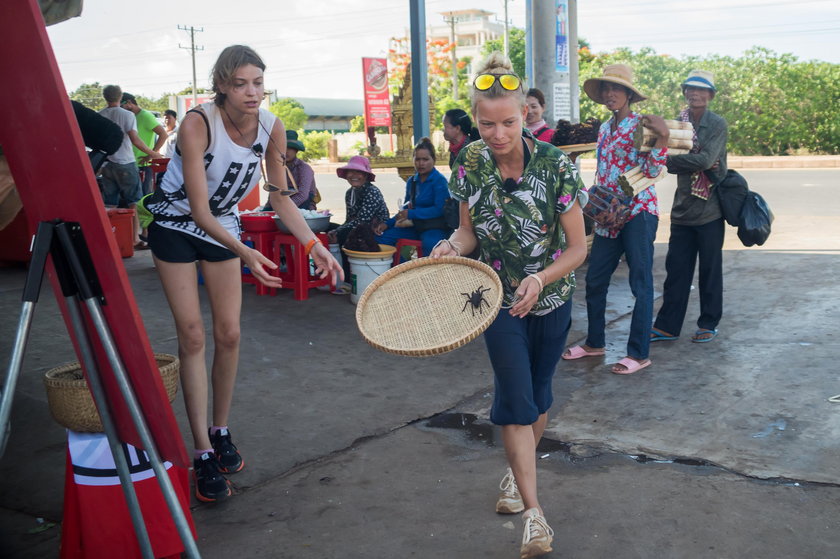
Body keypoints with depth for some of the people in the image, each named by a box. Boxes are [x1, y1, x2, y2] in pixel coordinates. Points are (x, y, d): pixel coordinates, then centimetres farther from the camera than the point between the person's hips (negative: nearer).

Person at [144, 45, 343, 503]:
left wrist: (314, 246, -15)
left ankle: (221, 431, 21)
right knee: (192, 334, -8)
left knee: (229, 333, 2)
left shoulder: (271, 128, -14)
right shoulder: (198, 124, -29)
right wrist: (245, 253, -42)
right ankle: (203, 454, -3)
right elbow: (198, 209, -30)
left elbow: (281, 198, -3)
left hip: (222, 226, 4)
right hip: (176, 225, -4)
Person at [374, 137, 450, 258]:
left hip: (435, 228, -7)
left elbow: (439, 209, -17)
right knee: (382, 237, -8)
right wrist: (387, 224, 9)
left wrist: (412, 214, -17)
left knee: (430, 243, -41)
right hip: (414, 226, 7)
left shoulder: (440, 180, -6)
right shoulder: (412, 182, 16)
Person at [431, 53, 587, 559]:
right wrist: (453, 246, -21)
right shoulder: (470, 164, -10)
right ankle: (534, 513, -3)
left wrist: (540, 279, -32)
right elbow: (470, 231, 2)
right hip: (500, 297, 1)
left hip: (552, 296, 0)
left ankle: (518, 471, 40)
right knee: (515, 397, -8)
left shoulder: (556, 166, -20)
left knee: (538, 393, 14)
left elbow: (577, 248, -16)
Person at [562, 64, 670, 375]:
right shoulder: (604, 129, 14)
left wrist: (662, 137, -26)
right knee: (594, 281, 11)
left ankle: (639, 354, 5)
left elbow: (652, 171, -15)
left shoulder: (641, 126, -6)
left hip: (638, 212, -7)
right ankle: (594, 343, 26)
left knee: (641, 283, -1)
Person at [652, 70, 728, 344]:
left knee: (710, 270, 6)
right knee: (676, 269, 6)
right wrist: (697, 164, -16)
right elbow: (671, 164, 1)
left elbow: (705, 159, -18)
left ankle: (709, 324, 18)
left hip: (710, 208, -4)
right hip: (683, 208, 4)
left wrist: (668, 159, -15)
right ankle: (667, 326, 12)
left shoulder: (717, 124, -4)